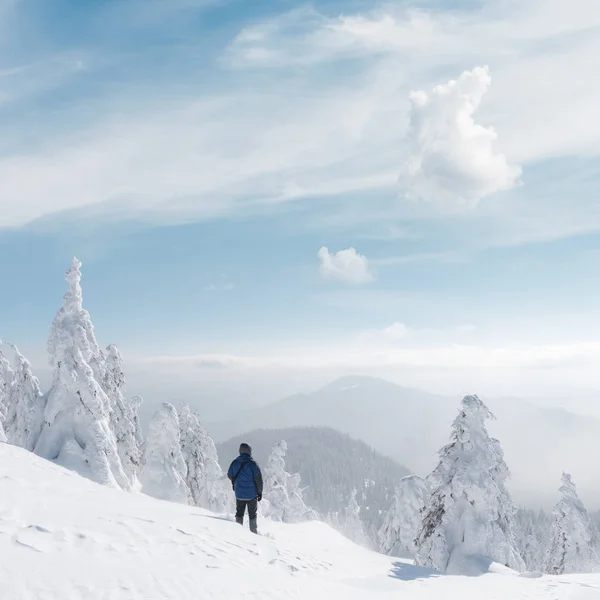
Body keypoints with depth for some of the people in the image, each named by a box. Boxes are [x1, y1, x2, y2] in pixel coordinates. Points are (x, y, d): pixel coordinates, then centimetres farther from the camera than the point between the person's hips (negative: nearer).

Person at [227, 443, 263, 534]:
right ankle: (253, 531, 13)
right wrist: (260, 492, -1)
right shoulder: (252, 463, -13)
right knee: (252, 514, 10)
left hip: (239, 494, 3)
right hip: (252, 494, -3)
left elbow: (230, 476, 12)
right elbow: (258, 478, -12)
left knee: (239, 513, 15)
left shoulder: (234, 463, -2)